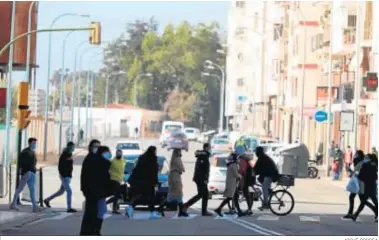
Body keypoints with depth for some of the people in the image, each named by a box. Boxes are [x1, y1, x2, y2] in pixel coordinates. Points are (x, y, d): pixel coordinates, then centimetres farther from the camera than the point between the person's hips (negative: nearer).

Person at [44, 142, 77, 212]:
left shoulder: (70, 155, 11)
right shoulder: (64, 155, -14)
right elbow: (60, 166, -18)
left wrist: (70, 176, 19)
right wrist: (61, 176, -22)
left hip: (68, 176, 9)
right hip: (64, 176, -9)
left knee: (61, 191, 16)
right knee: (69, 191, -11)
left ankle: (47, 200, 30)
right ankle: (69, 208, -7)